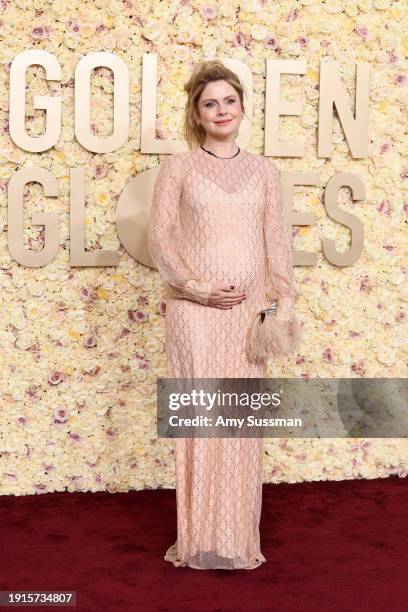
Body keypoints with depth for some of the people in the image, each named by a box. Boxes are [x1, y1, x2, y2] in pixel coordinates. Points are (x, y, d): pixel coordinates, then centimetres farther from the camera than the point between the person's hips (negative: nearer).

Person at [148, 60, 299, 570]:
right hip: (193, 309, -2)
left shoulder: (263, 170, 11)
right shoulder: (178, 167, 3)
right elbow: (159, 237, -3)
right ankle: (199, 537, 10)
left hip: (248, 308, 3)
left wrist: (283, 301, -1)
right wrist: (200, 289, -12)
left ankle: (239, 535, 17)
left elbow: (276, 240, 9)